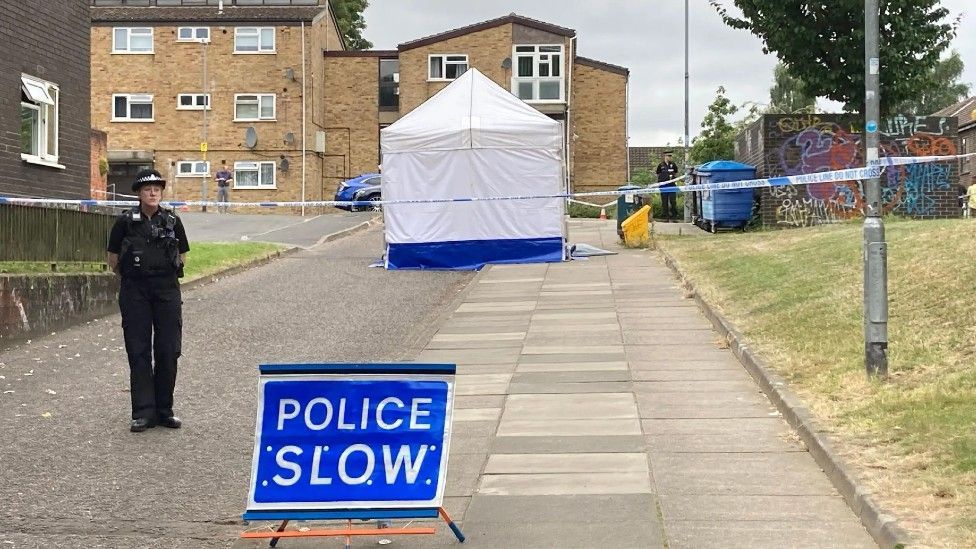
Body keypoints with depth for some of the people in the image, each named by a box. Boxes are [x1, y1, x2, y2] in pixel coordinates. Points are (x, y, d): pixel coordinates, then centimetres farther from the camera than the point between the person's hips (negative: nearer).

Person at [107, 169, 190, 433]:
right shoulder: (126, 222, 0)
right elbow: (113, 259, 9)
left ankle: (164, 410, 12)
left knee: (169, 351, 1)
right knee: (138, 352, 0)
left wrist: (166, 273, 11)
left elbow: (182, 256, 16)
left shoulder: (172, 221, 5)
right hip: (134, 292, -1)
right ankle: (143, 413, 4)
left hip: (167, 290, 1)